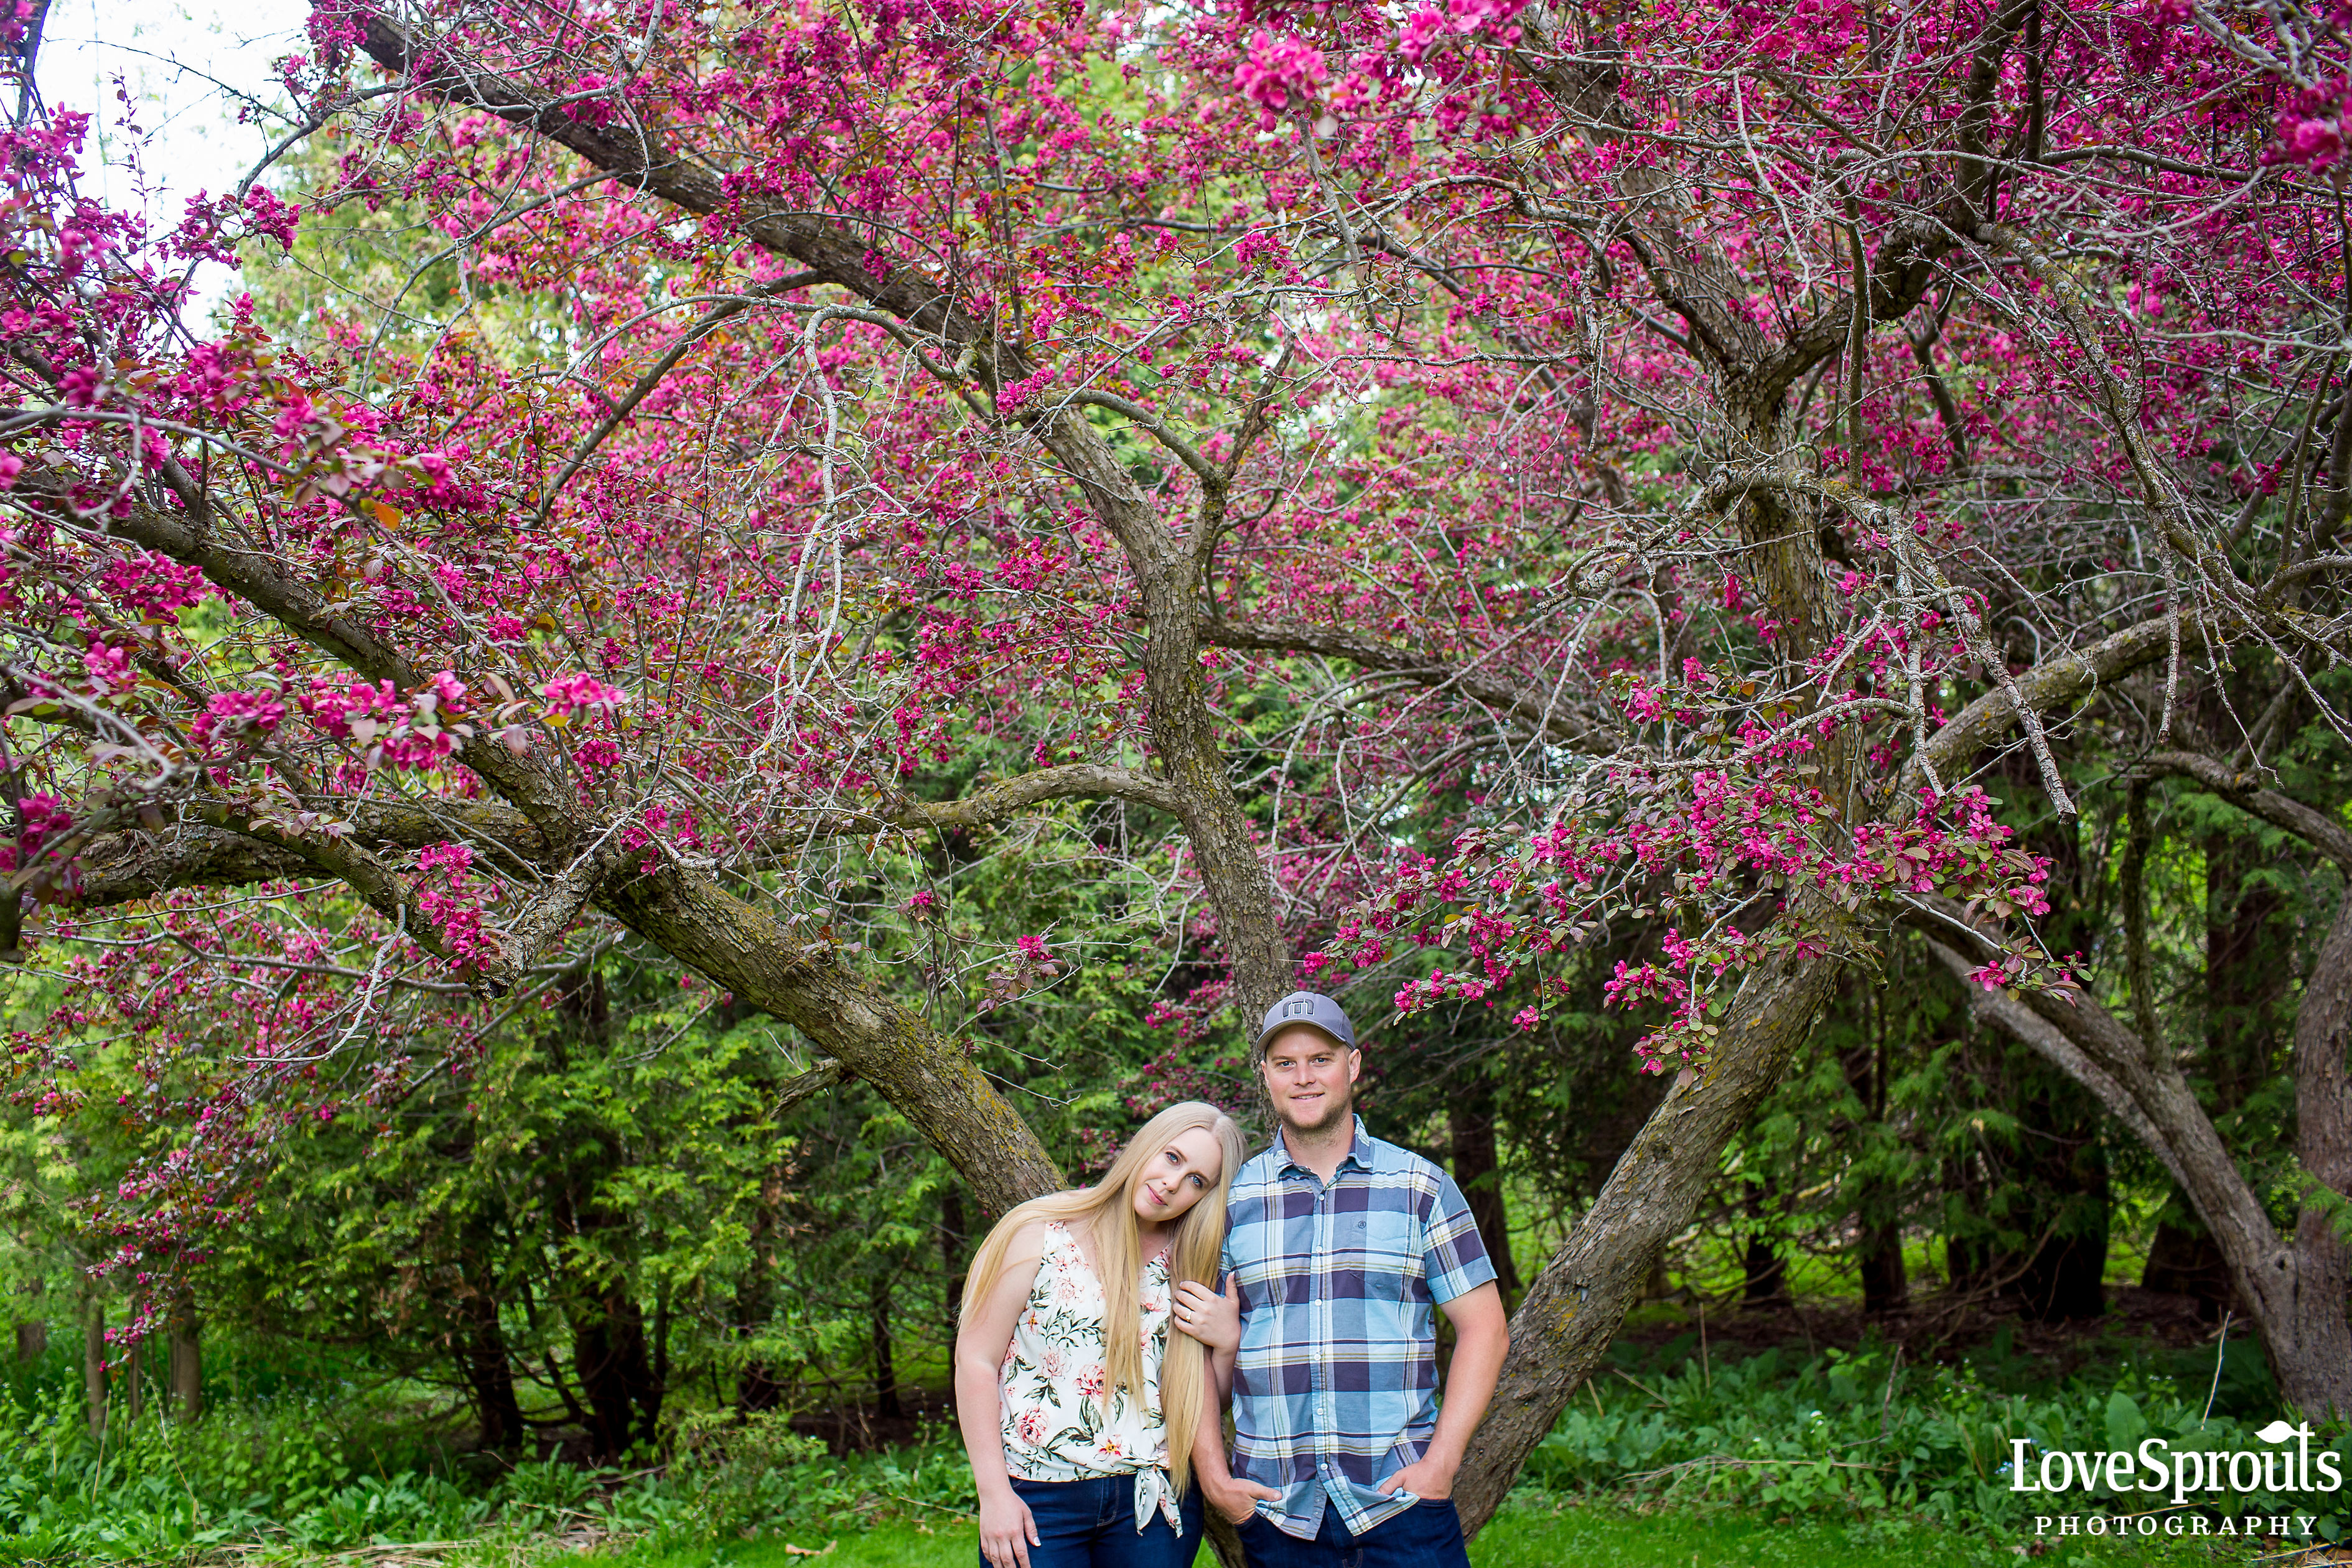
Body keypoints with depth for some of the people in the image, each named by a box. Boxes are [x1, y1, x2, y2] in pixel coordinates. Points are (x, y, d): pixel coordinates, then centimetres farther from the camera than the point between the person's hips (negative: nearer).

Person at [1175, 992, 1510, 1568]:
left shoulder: (1421, 1186, 4)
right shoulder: (1231, 1198, 7)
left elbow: (1485, 1328, 2)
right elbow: (1203, 1351, 9)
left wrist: (1441, 1462, -7)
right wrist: (1213, 1475, -3)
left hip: (1400, 1499, -1)